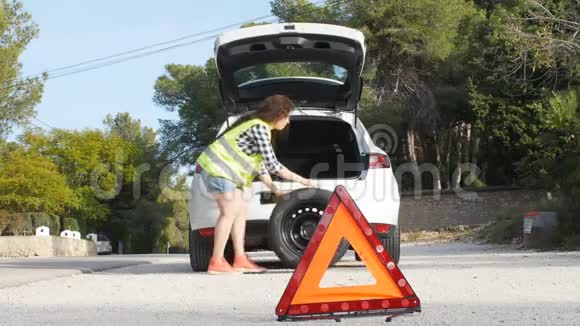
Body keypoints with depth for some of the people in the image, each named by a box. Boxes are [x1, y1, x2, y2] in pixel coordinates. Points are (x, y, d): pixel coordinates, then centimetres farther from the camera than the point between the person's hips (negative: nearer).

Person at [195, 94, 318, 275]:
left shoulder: (260, 126, 14)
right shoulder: (259, 128, -18)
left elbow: (260, 163, 16)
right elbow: (272, 165, -19)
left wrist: (275, 189, 11)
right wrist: (301, 180, -14)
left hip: (225, 169, 11)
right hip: (218, 167, -11)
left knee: (240, 210, 7)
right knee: (229, 212, -12)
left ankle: (240, 260, 7)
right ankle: (216, 262, -10)